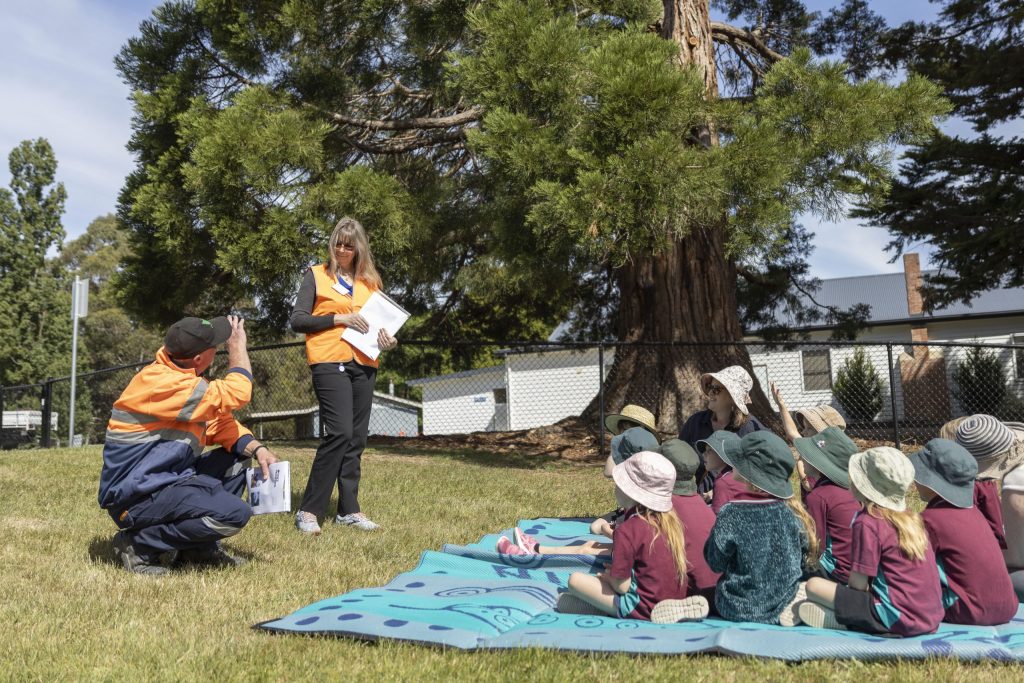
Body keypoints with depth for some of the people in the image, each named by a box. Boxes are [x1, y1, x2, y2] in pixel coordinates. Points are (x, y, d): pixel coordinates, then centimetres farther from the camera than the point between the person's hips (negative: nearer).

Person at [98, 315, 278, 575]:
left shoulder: (178, 375, 9)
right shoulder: (162, 383, -24)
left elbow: (218, 422, 10)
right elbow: (236, 393, -24)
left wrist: (257, 449, -6)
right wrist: (238, 346, -8)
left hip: (166, 481, 10)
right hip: (136, 498, -10)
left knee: (238, 459, 10)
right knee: (235, 513, -23)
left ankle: (199, 547, 10)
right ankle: (139, 545, -7)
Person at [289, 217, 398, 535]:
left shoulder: (370, 281, 18)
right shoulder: (317, 275, 7)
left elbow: (381, 319, 22)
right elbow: (298, 320, -1)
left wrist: (387, 339, 0)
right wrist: (340, 319, -12)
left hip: (363, 364, 5)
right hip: (329, 362, -5)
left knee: (356, 438, 5)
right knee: (339, 433, -16)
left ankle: (348, 509, 13)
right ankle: (308, 510, -8)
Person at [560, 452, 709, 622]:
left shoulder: (628, 530, -21)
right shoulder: (670, 520, 0)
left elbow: (621, 586, -17)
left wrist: (606, 576, 4)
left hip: (645, 610, -7)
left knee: (576, 579, -3)